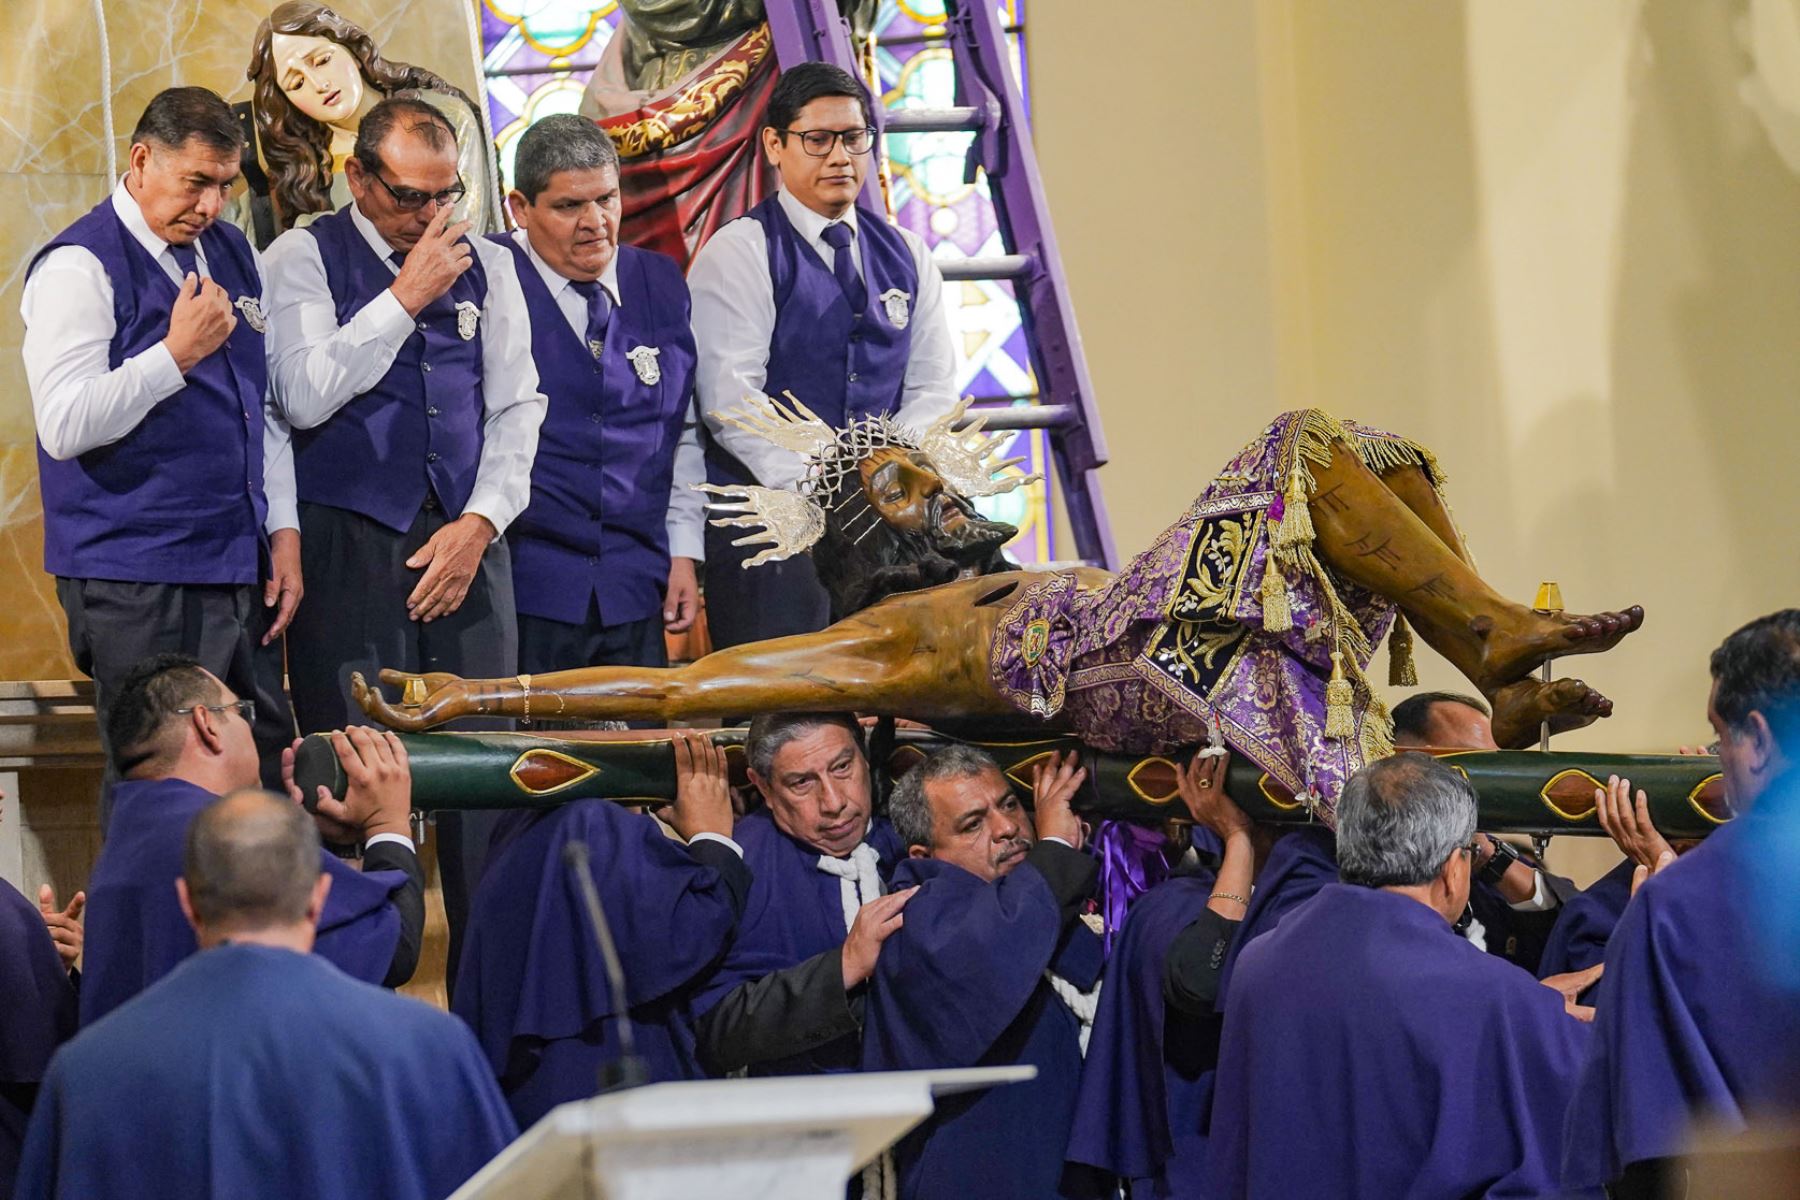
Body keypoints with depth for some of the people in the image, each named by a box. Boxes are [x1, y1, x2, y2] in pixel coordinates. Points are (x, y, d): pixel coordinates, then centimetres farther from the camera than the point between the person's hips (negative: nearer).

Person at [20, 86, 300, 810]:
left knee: (265, 772, 5)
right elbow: (64, 426, -17)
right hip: (139, 584, -7)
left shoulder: (232, 255, 15)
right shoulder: (78, 268, -8)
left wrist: (284, 532, 13)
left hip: (244, 569, 7)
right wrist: (177, 354, -18)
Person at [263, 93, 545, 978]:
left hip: (465, 541, 3)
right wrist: (405, 298, -10)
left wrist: (481, 519, -1)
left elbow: (517, 407, 12)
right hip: (350, 542, -3)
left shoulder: (485, 266, 13)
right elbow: (307, 396, -12)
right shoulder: (303, 259, 1)